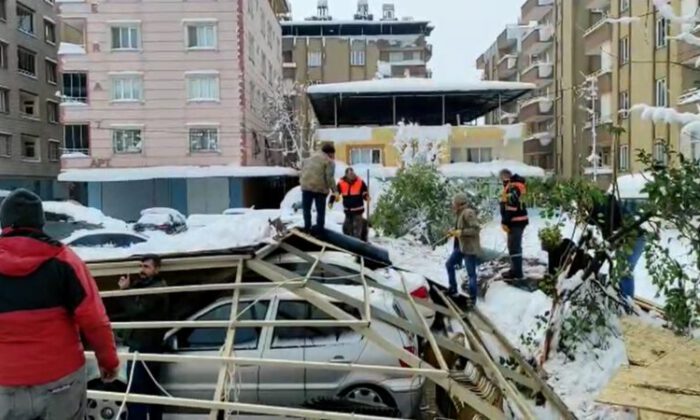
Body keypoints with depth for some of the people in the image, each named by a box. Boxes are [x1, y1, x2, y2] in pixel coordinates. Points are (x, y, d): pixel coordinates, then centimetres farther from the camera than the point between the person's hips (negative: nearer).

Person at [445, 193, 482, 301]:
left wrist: (460, 232, -22)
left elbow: (476, 229, -25)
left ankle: (473, 298, 8)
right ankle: (453, 288, 32)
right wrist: (454, 231, 6)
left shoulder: (468, 213, -21)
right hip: (461, 246, 10)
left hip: (470, 247, -10)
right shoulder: (460, 213, 8)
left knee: (471, 274, -2)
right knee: (449, 264, 18)